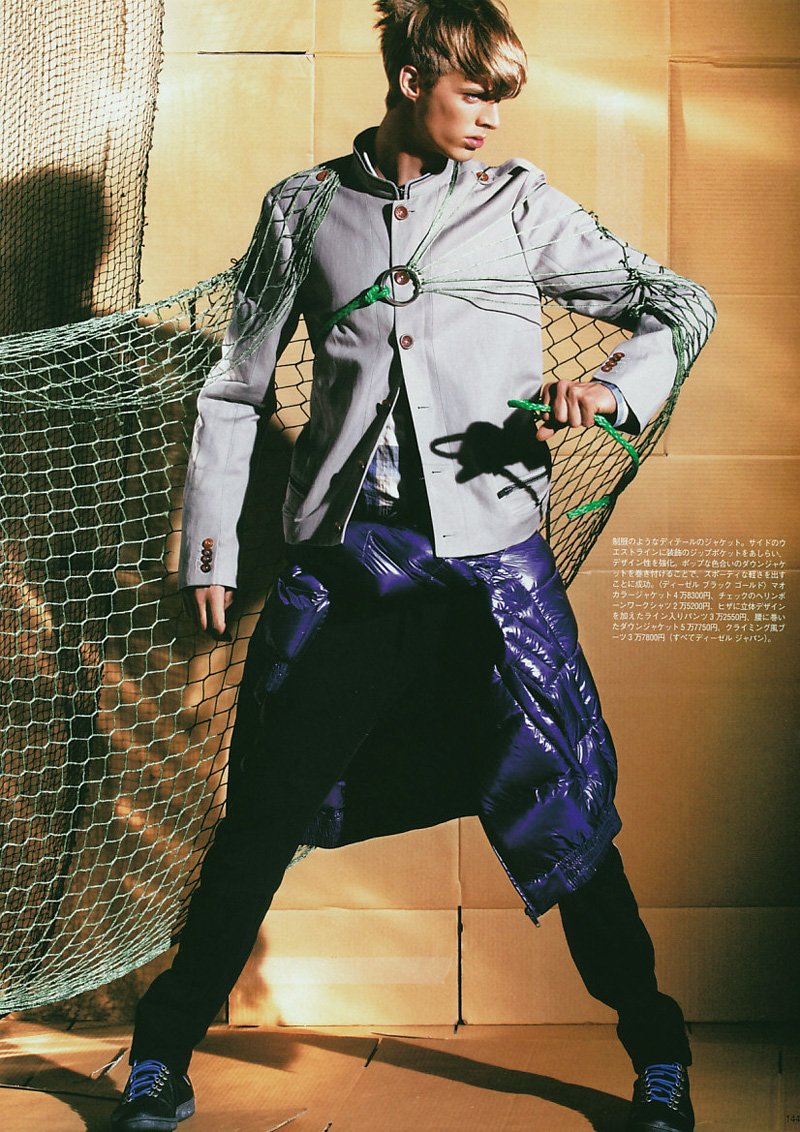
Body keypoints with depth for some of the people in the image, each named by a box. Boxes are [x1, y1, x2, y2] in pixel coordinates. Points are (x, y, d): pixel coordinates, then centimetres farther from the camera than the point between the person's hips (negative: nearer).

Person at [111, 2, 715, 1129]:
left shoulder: (519, 204, 8)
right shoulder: (305, 208, 10)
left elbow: (680, 305, 9)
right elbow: (237, 387, 14)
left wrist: (611, 386, -12)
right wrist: (210, 548, 9)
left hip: (490, 549, 0)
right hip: (342, 556, 1)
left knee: (563, 816, 0)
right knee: (265, 812, 3)